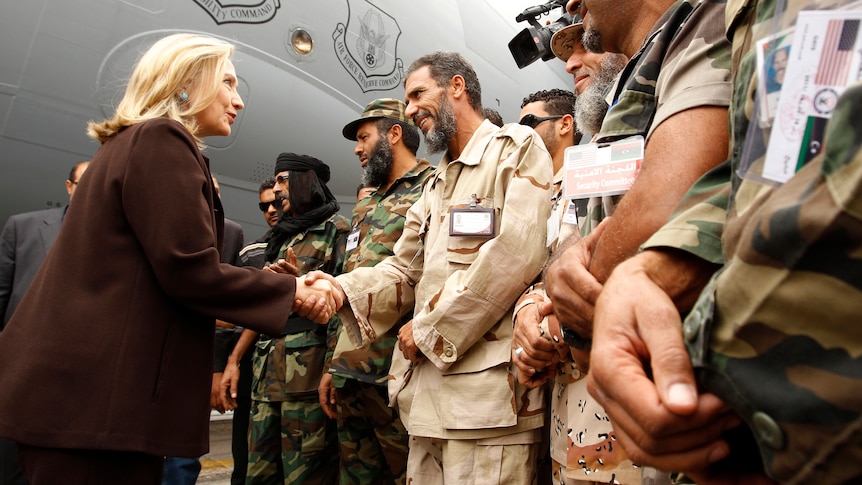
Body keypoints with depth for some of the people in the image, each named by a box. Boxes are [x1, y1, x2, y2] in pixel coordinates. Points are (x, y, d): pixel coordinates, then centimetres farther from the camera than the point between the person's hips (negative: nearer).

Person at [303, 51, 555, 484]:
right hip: (430, 391, 8)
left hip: (488, 388, -8)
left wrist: (428, 327, -10)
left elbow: (515, 254, -16)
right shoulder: (435, 185, 27)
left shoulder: (516, 148, -1)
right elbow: (404, 272, 19)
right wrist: (341, 290, -1)